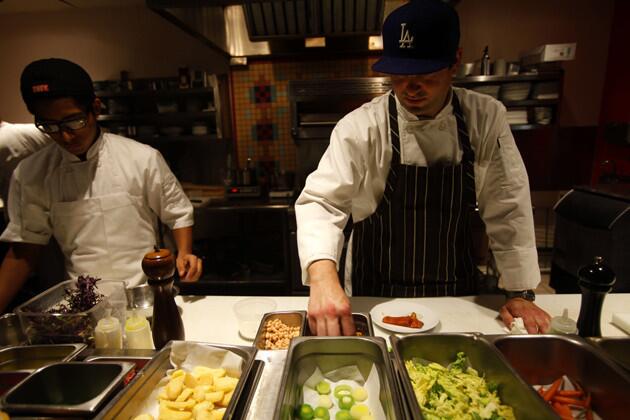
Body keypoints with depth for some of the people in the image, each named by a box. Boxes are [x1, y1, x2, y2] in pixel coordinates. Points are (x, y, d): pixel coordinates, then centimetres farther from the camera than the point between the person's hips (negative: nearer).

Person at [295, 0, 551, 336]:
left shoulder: (486, 118, -10)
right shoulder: (360, 127, -19)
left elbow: (507, 208, -6)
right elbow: (320, 201, -24)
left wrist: (520, 293, -6)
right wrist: (323, 276, -42)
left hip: (456, 293, 3)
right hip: (376, 296, -1)